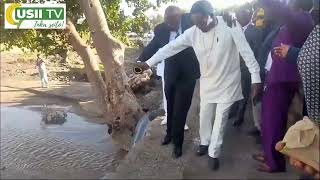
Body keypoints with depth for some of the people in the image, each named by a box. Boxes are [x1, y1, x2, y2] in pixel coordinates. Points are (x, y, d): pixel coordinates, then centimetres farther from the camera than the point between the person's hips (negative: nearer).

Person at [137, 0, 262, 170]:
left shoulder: (230, 25, -20)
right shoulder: (193, 32, -11)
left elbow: (246, 51, -17)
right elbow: (171, 47, -7)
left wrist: (256, 77, -17)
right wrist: (149, 62, -8)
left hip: (227, 82, -3)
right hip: (207, 82, 3)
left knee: (220, 119, 5)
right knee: (205, 116, 15)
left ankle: (214, 153, 22)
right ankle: (205, 143, 41)